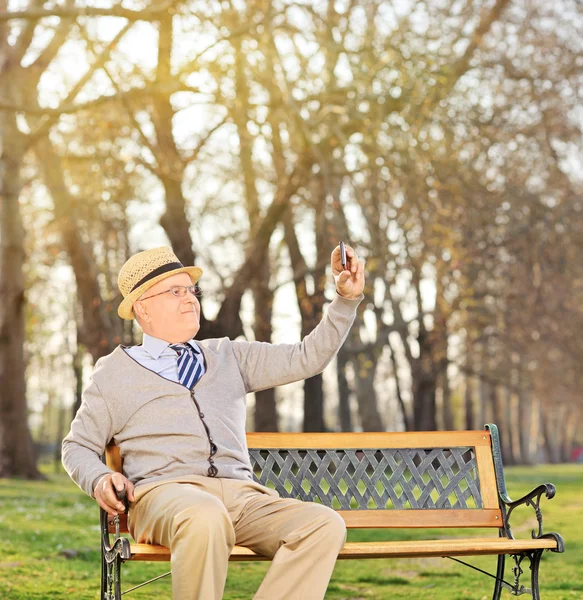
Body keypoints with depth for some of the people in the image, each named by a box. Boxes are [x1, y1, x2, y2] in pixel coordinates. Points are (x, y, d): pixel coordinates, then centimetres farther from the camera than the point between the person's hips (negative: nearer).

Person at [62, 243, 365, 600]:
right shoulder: (115, 371, 17)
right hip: (163, 492, -4)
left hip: (242, 495, 4)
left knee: (326, 525, -26)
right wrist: (99, 480, -4)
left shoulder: (228, 355, 26)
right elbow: (78, 447, 19)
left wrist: (347, 298, 10)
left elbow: (306, 359, 20)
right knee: (205, 517, -42)